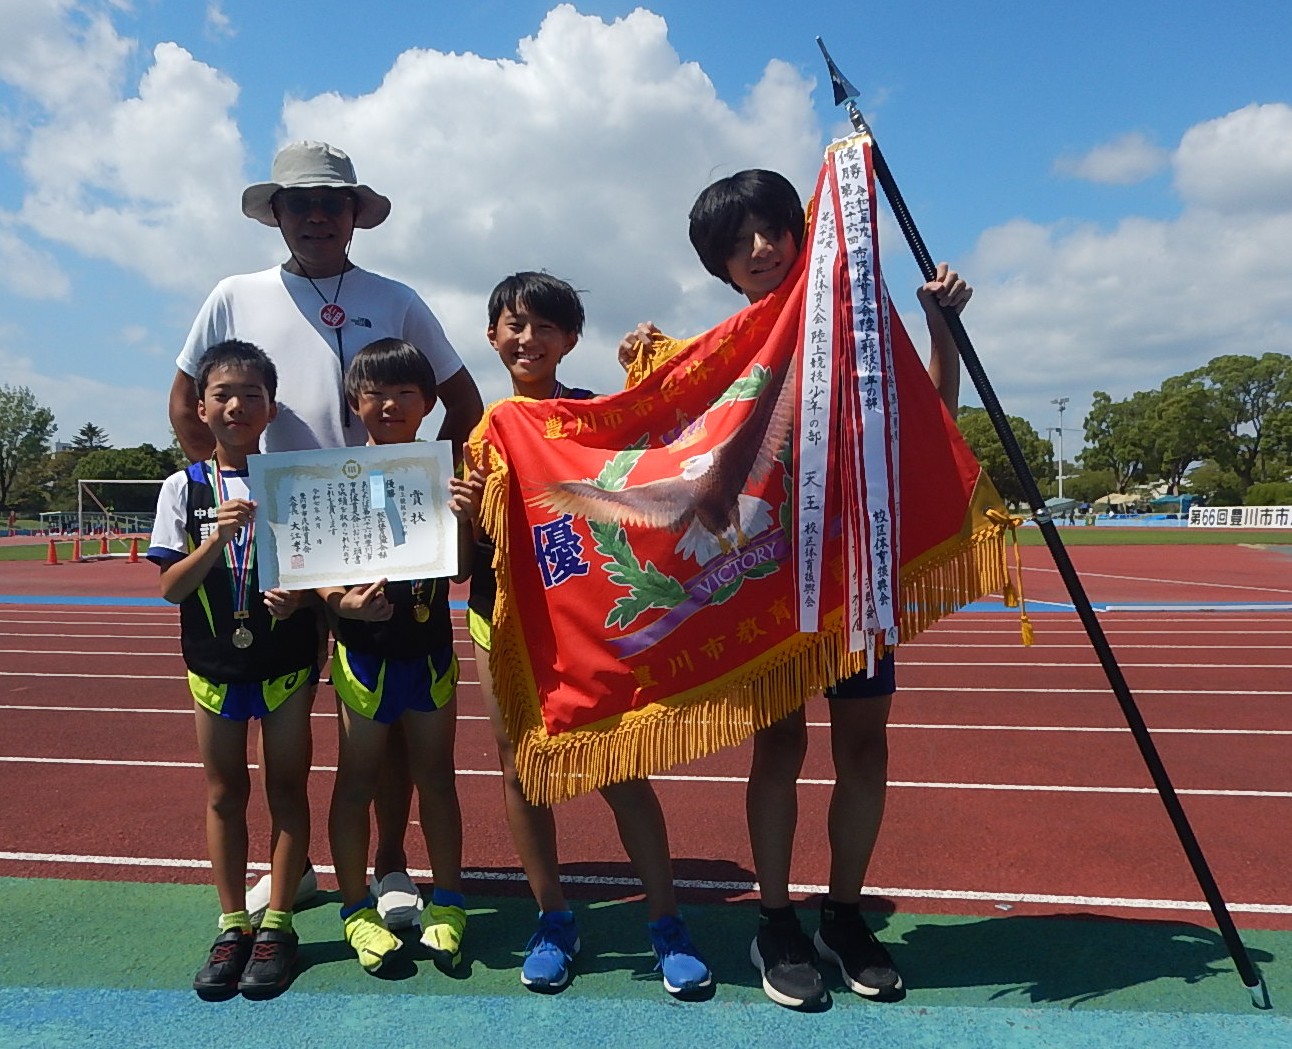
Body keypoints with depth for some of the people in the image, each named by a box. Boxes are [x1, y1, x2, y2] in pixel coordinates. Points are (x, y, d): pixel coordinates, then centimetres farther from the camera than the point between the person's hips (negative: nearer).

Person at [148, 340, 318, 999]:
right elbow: (170, 588, -5)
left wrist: (299, 595, -22)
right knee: (224, 794, 11)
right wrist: (218, 537, -20)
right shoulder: (185, 488, 0)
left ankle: (276, 925, 19)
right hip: (215, 663, 2)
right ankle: (233, 926, 24)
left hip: (285, 659, -1)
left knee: (286, 788, 6)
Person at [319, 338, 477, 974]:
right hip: (363, 647, -1)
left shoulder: (444, 475, -1)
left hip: (429, 646, 1)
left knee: (435, 774, 12)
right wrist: (346, 602, -25)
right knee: (357, 778, 9)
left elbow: (462, 569, -3)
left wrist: (461, 520, -21)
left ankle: (447, 903, 27)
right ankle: (356, 907, 26)